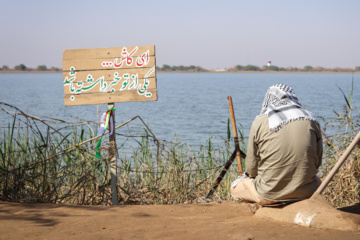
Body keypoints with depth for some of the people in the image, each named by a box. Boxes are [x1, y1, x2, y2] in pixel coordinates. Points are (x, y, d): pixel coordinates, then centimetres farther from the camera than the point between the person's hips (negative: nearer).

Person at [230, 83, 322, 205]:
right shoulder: (311, 120, 3)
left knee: (235, 187, 27)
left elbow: (251, 168, -1)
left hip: (269, 194, -3)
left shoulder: (260, 122, -6)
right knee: (316, 181, 40)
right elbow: (317, 162, 10)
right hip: (305, 193, 3)